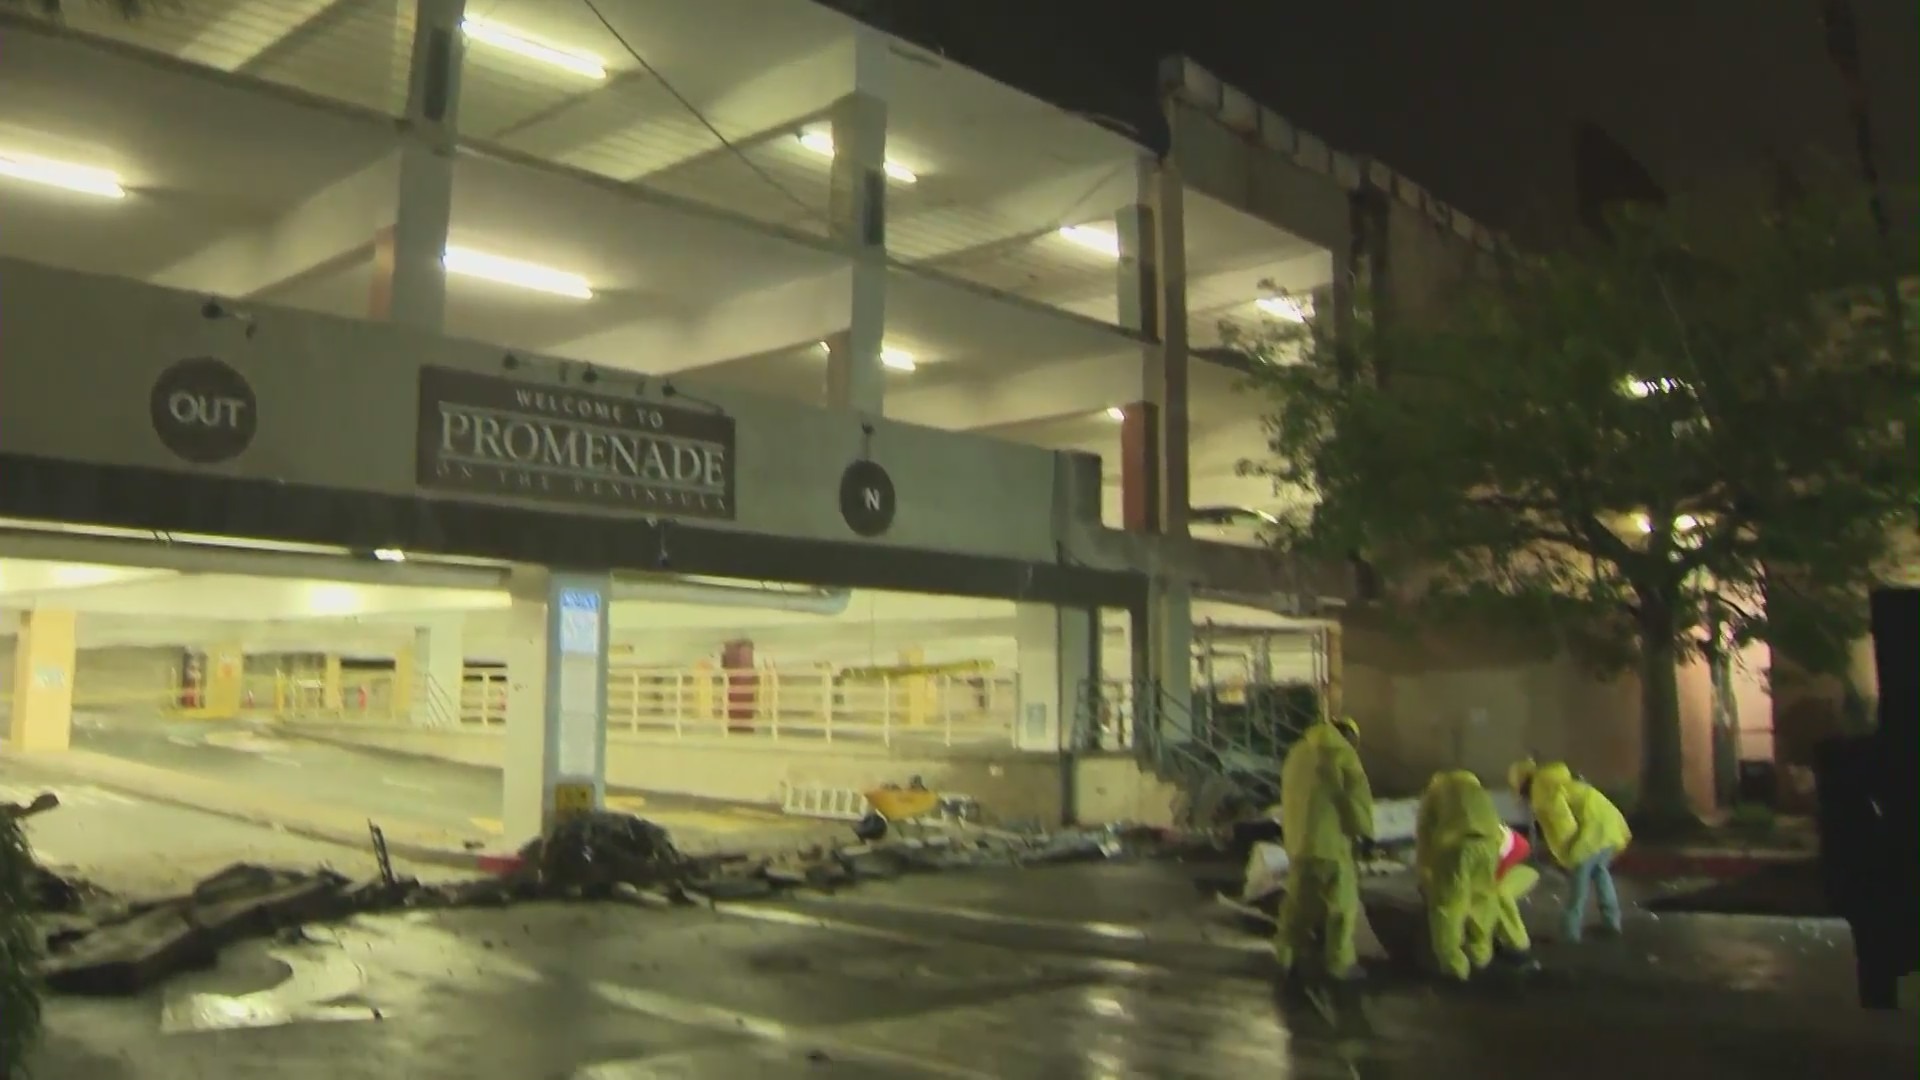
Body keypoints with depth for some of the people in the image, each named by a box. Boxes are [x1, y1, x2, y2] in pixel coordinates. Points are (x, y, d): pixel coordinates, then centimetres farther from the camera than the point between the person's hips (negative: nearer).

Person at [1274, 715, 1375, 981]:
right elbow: (1357, 795, -12)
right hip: (1329, 840, -7)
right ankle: (1340, 963, 8)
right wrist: (1365, 831, -1)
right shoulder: (1341, 753, -8)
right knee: (1341, 904, 4)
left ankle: (1288, 957, 17)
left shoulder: (1298, 752, 16)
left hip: (1297, 840, 7)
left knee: (1298, 900, 15)